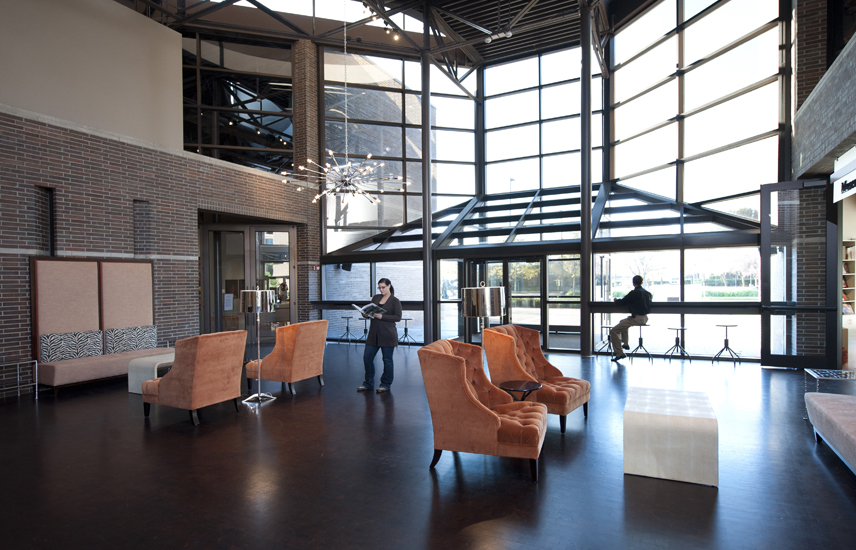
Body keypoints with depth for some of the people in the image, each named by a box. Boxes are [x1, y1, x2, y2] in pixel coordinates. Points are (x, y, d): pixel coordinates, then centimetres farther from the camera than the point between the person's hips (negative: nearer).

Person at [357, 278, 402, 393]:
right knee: (367, 357, 5)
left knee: (387, 359, 3)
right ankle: (368, 384, 20)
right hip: (374, 334, 5)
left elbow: (398, 317, -10)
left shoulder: (395, 301, -3)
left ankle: (386, 384, 18)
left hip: (387, 335, -5)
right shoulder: (375, 297, 13)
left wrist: (382, 316, -19)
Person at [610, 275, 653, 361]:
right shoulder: (647, 293, 10)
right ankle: (625, 344, 39)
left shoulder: (634, 292, -14)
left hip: (637, 318, -10)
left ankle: (619, 353, -14)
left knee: (614, 331, -10)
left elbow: (622, 301, -9)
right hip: (645, 318, 10)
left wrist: (616, 300, 14)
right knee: (622, 322, 36)